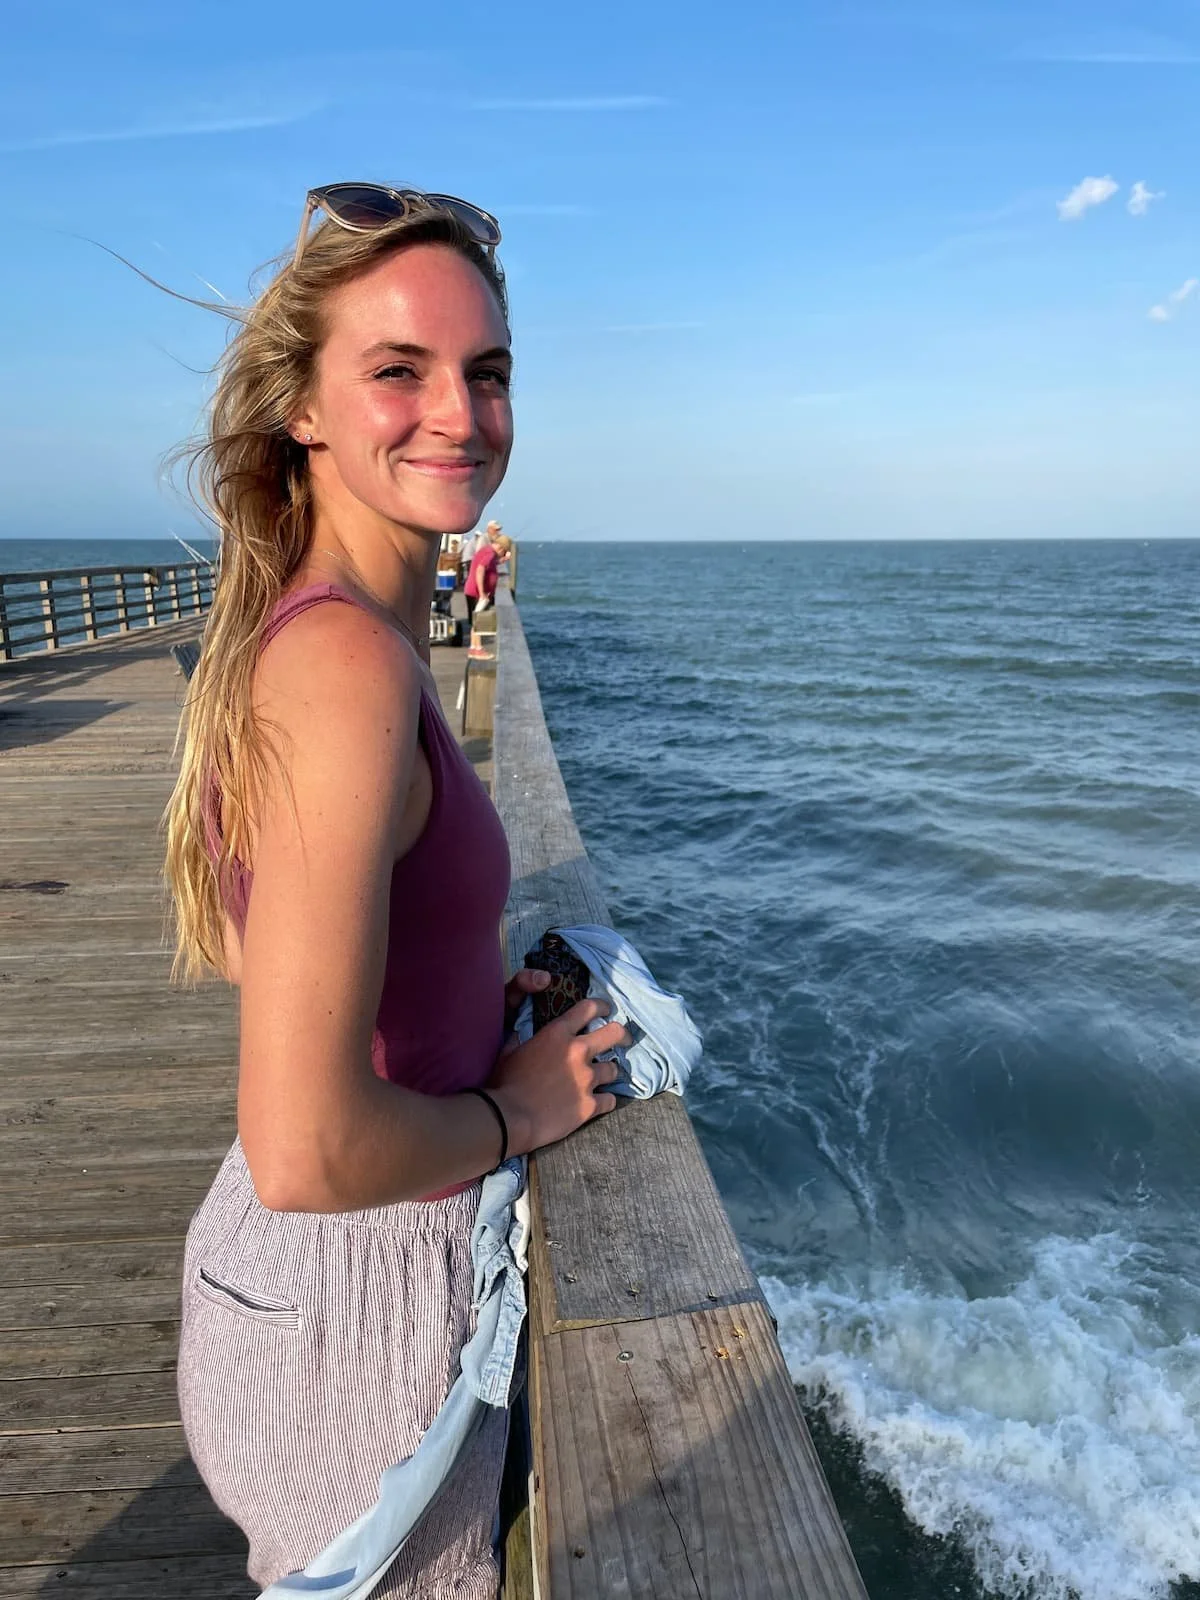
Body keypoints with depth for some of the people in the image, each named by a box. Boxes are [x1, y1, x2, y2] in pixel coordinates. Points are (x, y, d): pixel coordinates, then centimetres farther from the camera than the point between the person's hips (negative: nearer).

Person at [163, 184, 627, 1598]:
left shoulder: (290, 628, 0)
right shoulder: (350, 661, -30)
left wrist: (471, 989, 5)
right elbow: (307, 1151, -33)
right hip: (361, 1310, -8)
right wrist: (516, 1108, -15)